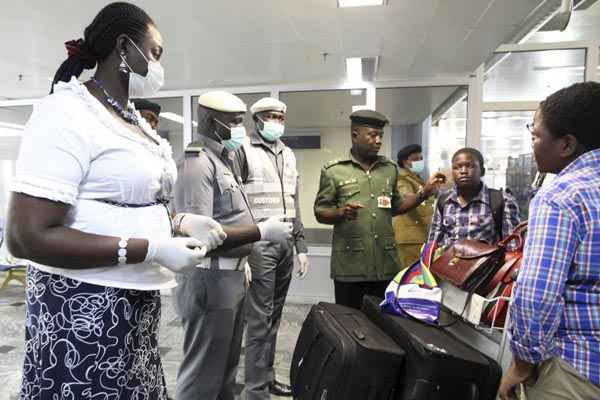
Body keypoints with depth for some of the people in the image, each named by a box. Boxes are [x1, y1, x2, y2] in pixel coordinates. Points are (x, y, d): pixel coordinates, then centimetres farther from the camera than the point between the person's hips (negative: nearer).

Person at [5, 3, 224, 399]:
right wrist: (152, 249, -24)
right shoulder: (68, 113, -15)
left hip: (138, 301, 8)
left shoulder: (135, 120, 10)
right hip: (83, 307, -8)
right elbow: (26, 237, -22)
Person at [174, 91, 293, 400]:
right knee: (204, 373, 5)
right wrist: (261, 231, -24)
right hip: (210, 279, -10)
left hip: (231, 275, 10)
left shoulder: (225, 159, 15)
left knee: (226, 366, 23)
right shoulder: (199, 163, -17)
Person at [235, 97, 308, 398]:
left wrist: (301, 245, 13)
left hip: (286, 243, 7)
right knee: (259, 319, -1)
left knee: (274, 316, 14)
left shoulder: (288, 154, 16)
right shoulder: (244, 151, -4)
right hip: (259, 244, -6)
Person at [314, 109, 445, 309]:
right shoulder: (333, 170, 0)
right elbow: (320, 212, 0)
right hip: (349, 267, -3)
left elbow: (395, 206, 20)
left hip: (387, 266, 4)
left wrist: (424, 193, 6)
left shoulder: (390, 168, 13)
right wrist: (341, 213, -20)